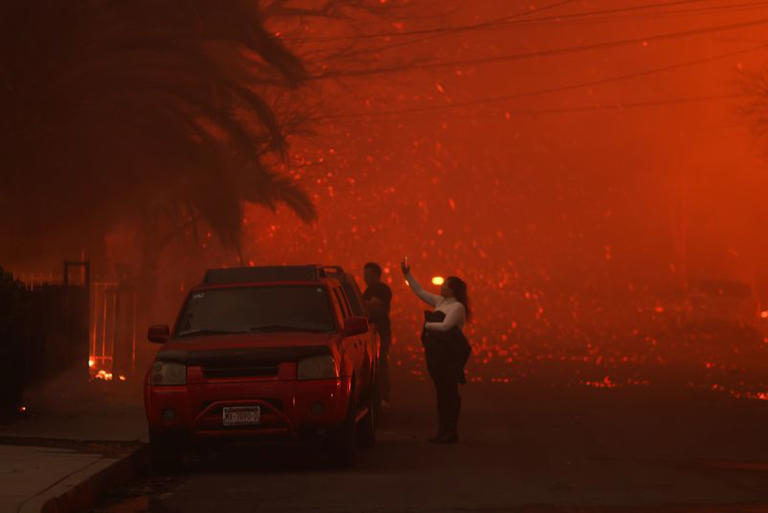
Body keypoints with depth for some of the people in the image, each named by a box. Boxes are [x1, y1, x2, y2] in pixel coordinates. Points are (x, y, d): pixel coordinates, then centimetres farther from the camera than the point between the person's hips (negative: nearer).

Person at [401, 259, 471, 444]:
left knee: (449, 392, -7)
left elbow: (445, 326, -21)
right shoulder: (441, 302, 16)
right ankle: (443, 431, 14)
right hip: (438, 352, 9)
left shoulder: (457, 307, -10)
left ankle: (451, 432, -5)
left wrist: (428, 325, -6)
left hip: (450, 354, -9)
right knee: (441, 393, 10)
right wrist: (408, 275, 19)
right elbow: (420, 292, 23)